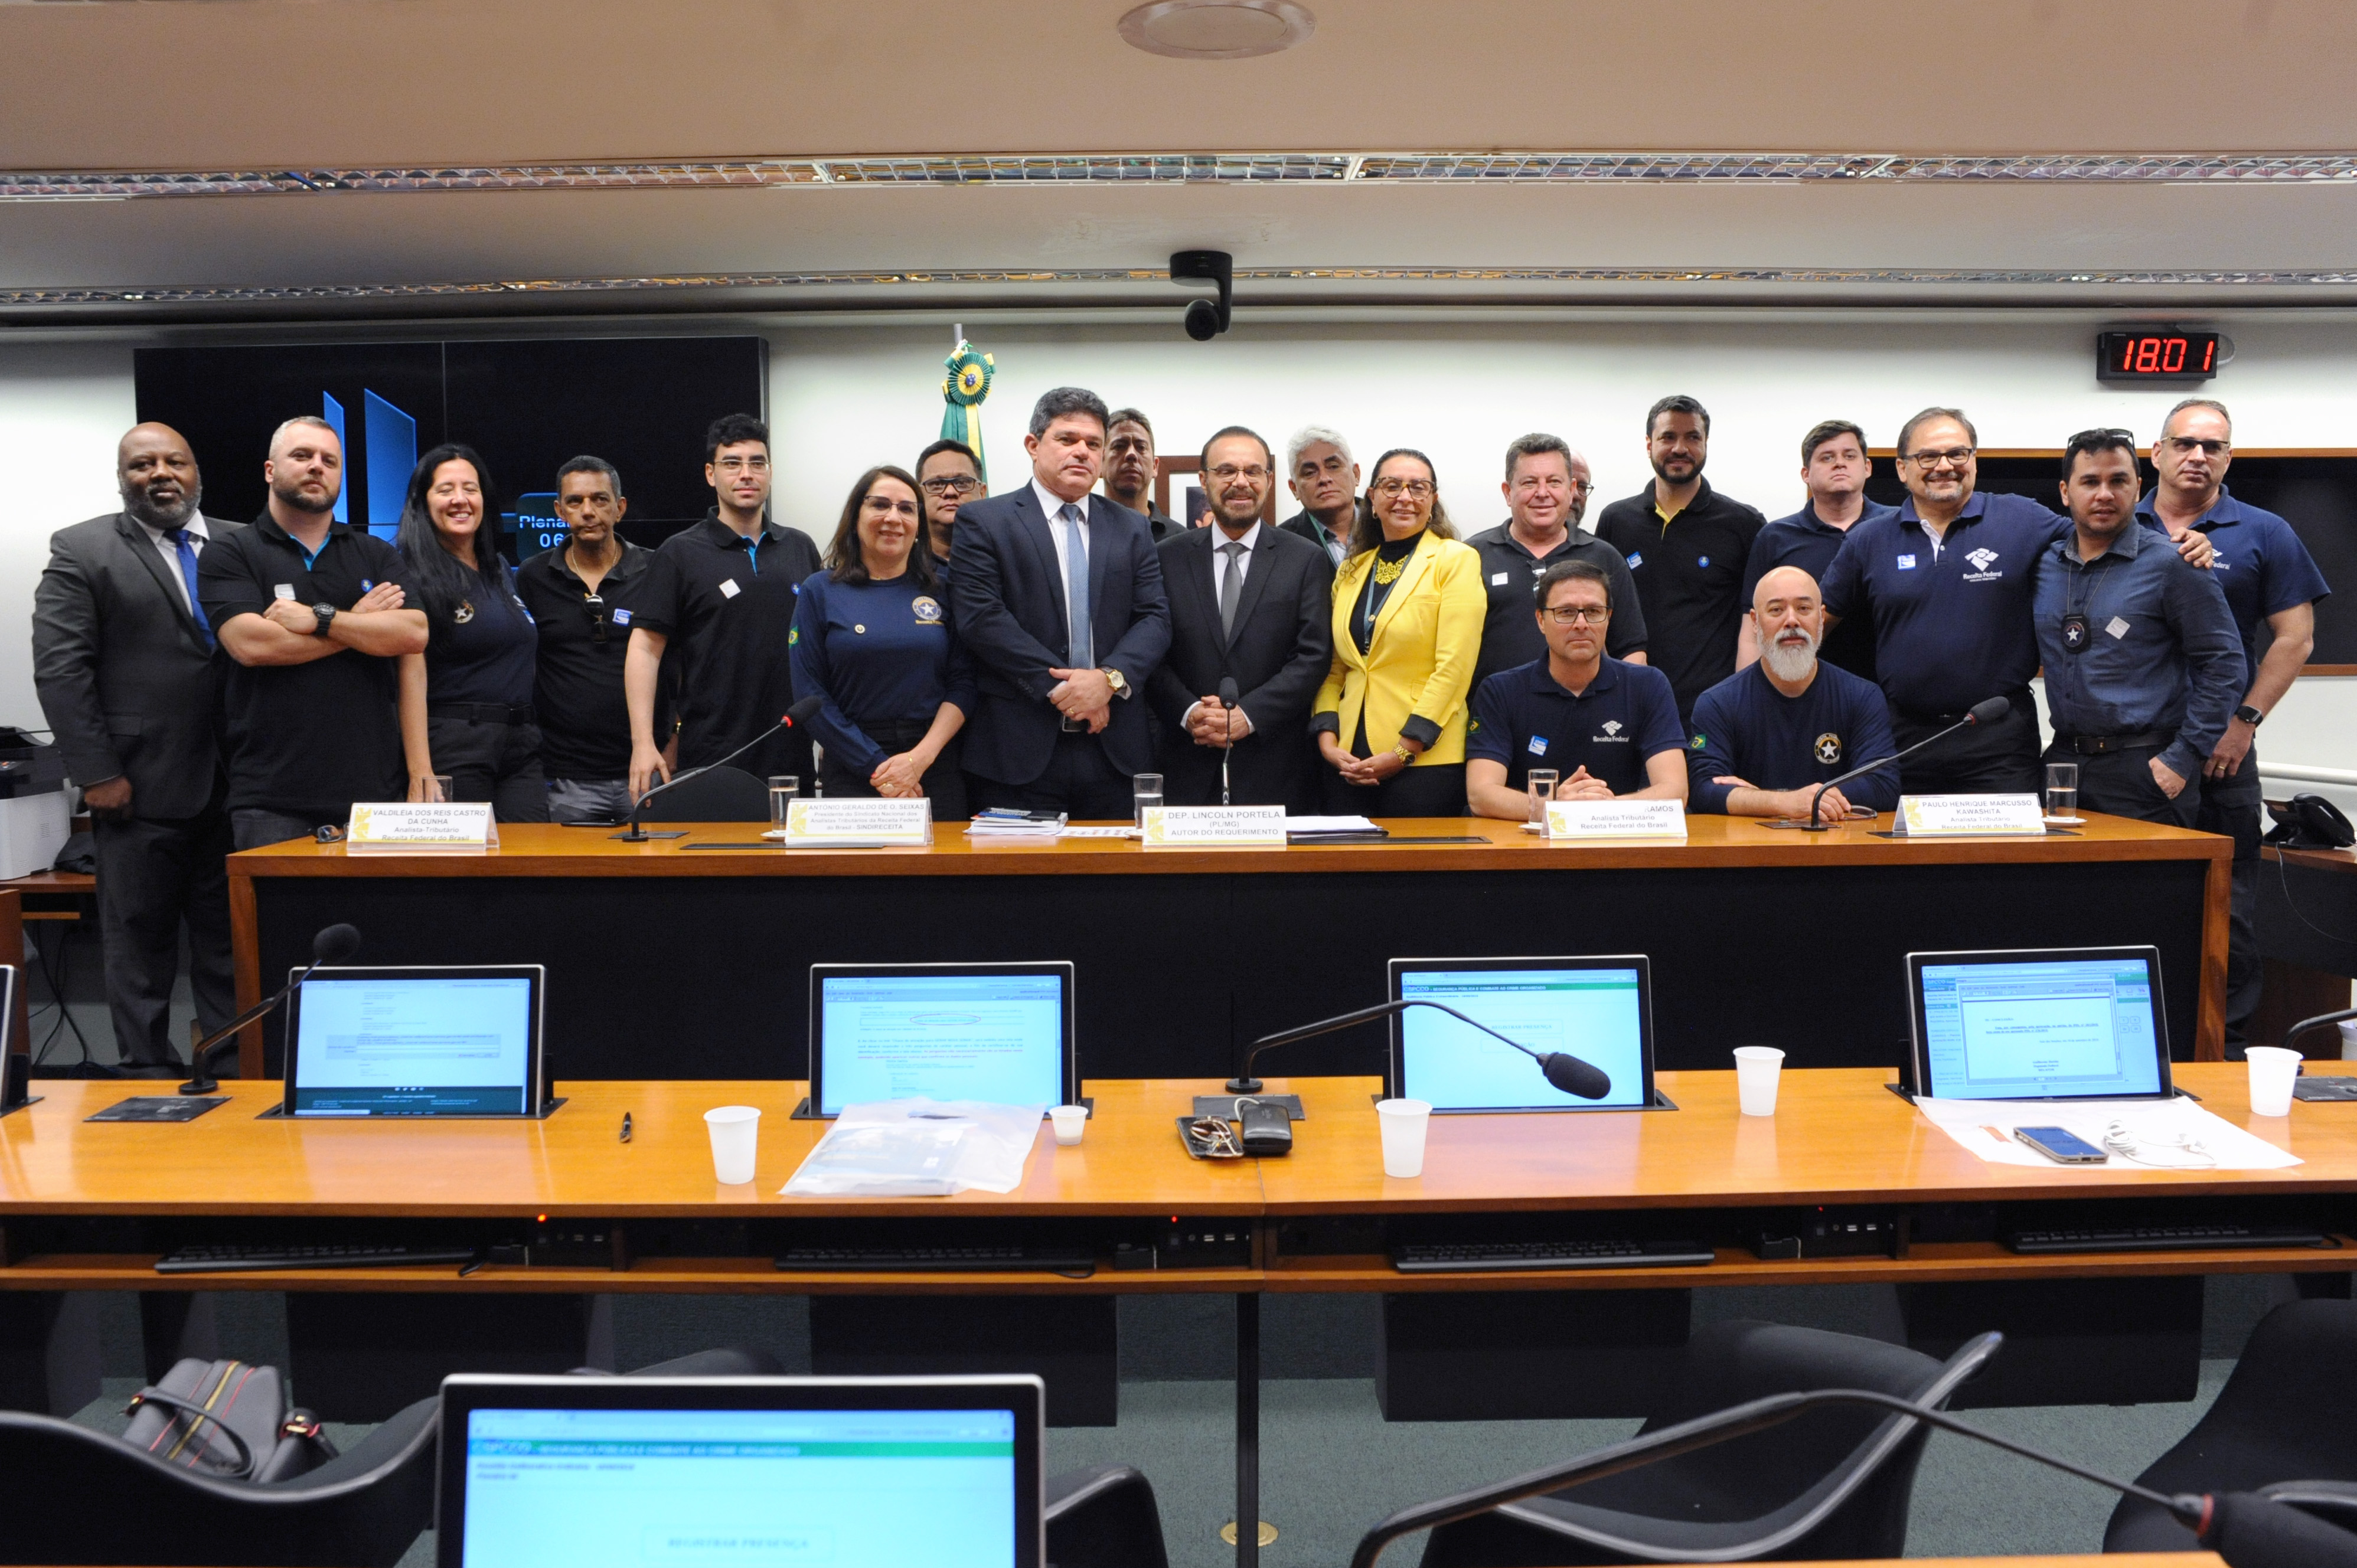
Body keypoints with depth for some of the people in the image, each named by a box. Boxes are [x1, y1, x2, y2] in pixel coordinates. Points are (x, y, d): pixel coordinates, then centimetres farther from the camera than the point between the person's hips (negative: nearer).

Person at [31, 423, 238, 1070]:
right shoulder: (82, 551, 2)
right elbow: (60, 669, -4)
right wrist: (96, 772, -10)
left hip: (234, 786, 3)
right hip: (140, 789, -2)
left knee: (231, 942, 9)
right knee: (138, 944, 6)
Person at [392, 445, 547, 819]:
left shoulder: (501, 571, 17)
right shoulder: (413, 575, -4)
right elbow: (412, 674, -13)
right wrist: (419, 773, -20)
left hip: (523, 745, 6)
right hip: (452, 745, -6)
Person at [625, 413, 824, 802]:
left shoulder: (800, 548, 12)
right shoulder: (680, 553, 0)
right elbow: (646, 647, -4)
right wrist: (643, 744, -13)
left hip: (792, 756, 4)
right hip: (710, 761, -3)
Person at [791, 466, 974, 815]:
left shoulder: (943, 588, 7)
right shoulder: (820, 591, 3)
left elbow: (963, 684, 1)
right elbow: (809, 693, -2)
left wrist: (921, 757, -13)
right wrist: (876, 766, -11)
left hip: (937, 772, 1)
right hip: (851, 777, -1)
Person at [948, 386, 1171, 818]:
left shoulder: (1131, 528, 15)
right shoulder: (982, 521, 3)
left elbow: (1155, 619, 6)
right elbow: (981, 618, -8)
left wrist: (1109, 678, -13)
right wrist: (1058, 686, -13)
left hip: (1114, 748, 3)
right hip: (1017, 749, -3)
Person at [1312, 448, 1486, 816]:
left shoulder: (1456, 560, -2)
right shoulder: (1350, 570, 14)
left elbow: (1454, 667, -10)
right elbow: (1334, 669, 13)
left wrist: (1404, 751, -14)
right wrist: (1327, 740, -2)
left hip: (1425, 760, -4)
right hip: (1348, 760, 5)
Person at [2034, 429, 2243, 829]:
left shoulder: (2172, 564, -6)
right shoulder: (2046, 564, 8)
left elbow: (2225, 665, -8)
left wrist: (2182, 759, -13)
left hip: (2146, 769, -5)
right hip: (2062, 760, 5)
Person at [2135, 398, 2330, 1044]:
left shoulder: (2264, 534, 5)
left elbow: (2295, 637, 2)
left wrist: (2245, 722, -7)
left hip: (2217, 750, -1)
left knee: (2227, 908, 2)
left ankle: (2228, 1040, 12)